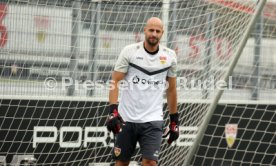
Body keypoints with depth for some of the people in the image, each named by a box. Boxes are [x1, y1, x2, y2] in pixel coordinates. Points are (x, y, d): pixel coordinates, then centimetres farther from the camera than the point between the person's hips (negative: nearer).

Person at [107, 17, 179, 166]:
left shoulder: (169, 56, 4)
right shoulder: (129, 51, -3)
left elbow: (171, 89, 13)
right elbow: (115, 82, -5)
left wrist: (174, 121, 12)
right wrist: (113, 110, -18)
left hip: (153, 120, 1)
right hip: (126, 119, -1)